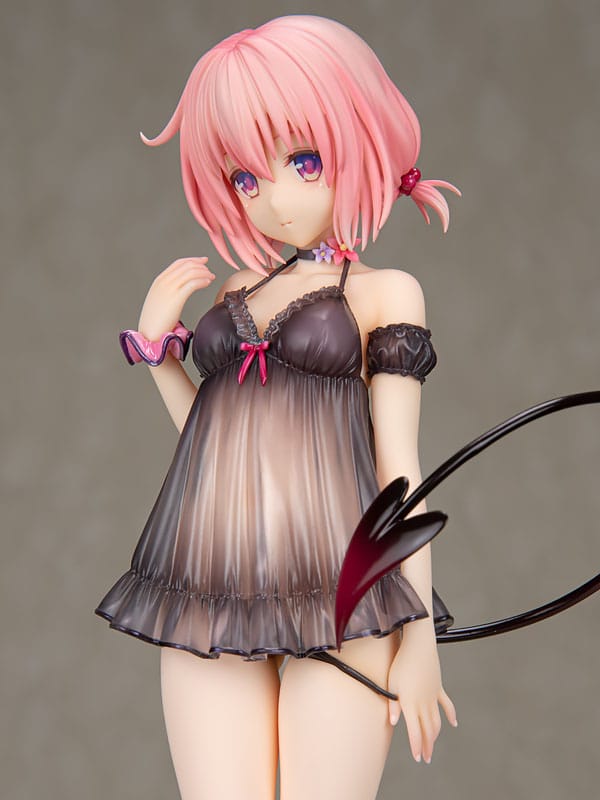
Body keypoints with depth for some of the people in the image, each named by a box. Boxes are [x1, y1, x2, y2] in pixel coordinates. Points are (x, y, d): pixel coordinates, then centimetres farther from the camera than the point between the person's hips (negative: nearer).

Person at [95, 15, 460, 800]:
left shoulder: (384, 293, 3)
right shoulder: (235, 292, 15)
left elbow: (399, 463, -1)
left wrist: (420, 632, -3)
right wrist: (156, 344, 8)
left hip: (338, 600, -4)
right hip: (211, 592, 4)